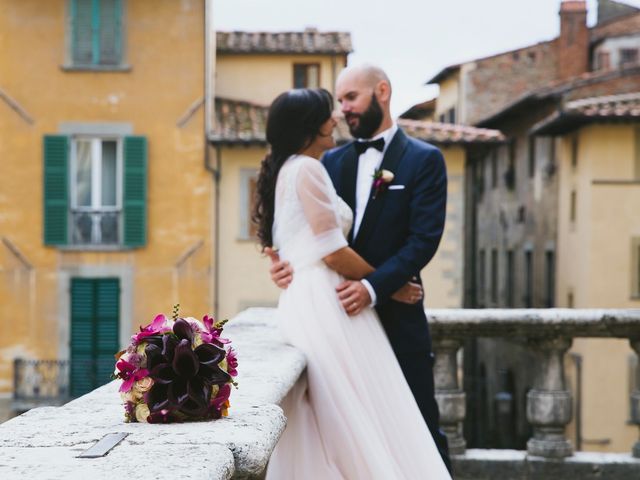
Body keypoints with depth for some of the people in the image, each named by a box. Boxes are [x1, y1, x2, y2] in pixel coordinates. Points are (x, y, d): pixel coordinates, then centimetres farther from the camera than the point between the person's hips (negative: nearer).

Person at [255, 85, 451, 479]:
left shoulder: (285, 171, 21)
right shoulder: (308, 169, -9)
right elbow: (334, 254, -14)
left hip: (306, 305, 10)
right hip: (325, 304, -10)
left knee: (324, 429, 7)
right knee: (358, 421, -10)